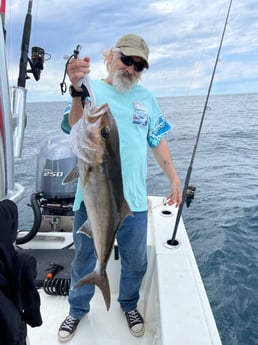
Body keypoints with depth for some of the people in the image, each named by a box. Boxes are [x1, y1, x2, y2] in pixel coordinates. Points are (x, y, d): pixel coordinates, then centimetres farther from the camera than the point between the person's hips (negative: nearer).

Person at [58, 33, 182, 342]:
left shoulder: (146, 98, 11)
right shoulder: (92, 90, 1)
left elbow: (157, 142, 13)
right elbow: (75, 128, -15)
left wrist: (174, 178, 9)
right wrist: (77, 91, -32)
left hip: (133, 199, 3)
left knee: (135, 261, 15)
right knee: (84, 259, 14)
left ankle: (129, 305, 43)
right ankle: (78, 310, 40)